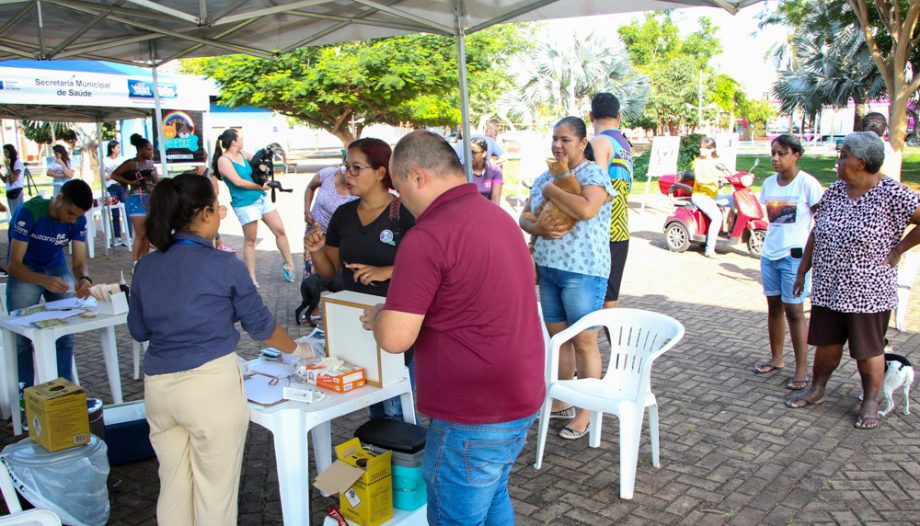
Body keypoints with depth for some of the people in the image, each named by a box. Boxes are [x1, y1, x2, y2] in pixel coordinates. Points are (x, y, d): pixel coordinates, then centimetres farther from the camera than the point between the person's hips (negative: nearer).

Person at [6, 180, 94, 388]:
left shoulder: (79, 220, -13)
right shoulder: (29, 212, -26)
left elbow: (79, 262, -11)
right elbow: (14, 265, -27)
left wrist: (84, 279, -35)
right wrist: (44, 281, -45)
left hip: (57, 267, 3)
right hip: (24, 271, -3)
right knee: (22, 337, -10)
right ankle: (26, 392, 5)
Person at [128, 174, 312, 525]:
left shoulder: (145, 267, 4)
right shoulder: (224, 266, -10)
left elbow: (138, 330, 15)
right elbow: (260, 325, 1)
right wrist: (297, 350, 17)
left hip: (158, 387, 5)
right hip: (211, 385, -5)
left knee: (173, 486, 17)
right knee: (215, 492, 9)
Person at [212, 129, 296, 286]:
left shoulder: (243, 154, 9)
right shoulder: (223, 160, -12)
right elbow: (238, 182, -20)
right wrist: (259, 186, -11)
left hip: (261, 198, 7)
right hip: (245, 204, -7)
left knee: (280, 230, 7)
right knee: (250, 240, 1)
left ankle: (288, 264, 23)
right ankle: (251, 278, 11)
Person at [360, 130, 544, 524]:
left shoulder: (428, 237, -21)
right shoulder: (497, 216, 7)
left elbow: (395, 338, -23)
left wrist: (376, 316, -1)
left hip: (475, 416, -9)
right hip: (521, 399, 9)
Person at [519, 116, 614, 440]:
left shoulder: (594, 175, -10)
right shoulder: (545, 177, 12)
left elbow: (585, 209, -29)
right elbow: (524, 216, 12)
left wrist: (551, 191, -16)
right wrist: (536, 227, -11)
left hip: (583, 271, -7)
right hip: (549, 268, 7)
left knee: (584, 342, 1)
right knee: (557, 337, 15)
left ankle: (585, 413, 13)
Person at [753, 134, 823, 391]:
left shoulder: (807, 184, -10)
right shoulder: (769, 183, 8)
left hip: (795, 255, -6)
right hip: (769, 254, 6)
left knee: (794, 310, -4)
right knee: (774, 306, 13)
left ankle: (801, 369, 5)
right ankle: (776, 358, 27)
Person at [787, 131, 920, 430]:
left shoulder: (890, 193, -14)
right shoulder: (834, 192, 4)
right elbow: (816, 234, 10)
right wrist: (803, 270, 11)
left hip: (868, 291, -5)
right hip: (828, 287, 5)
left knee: (868, 349, 8)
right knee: (826, 343, 16)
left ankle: (870, 403, 25)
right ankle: (816, 390, 32)